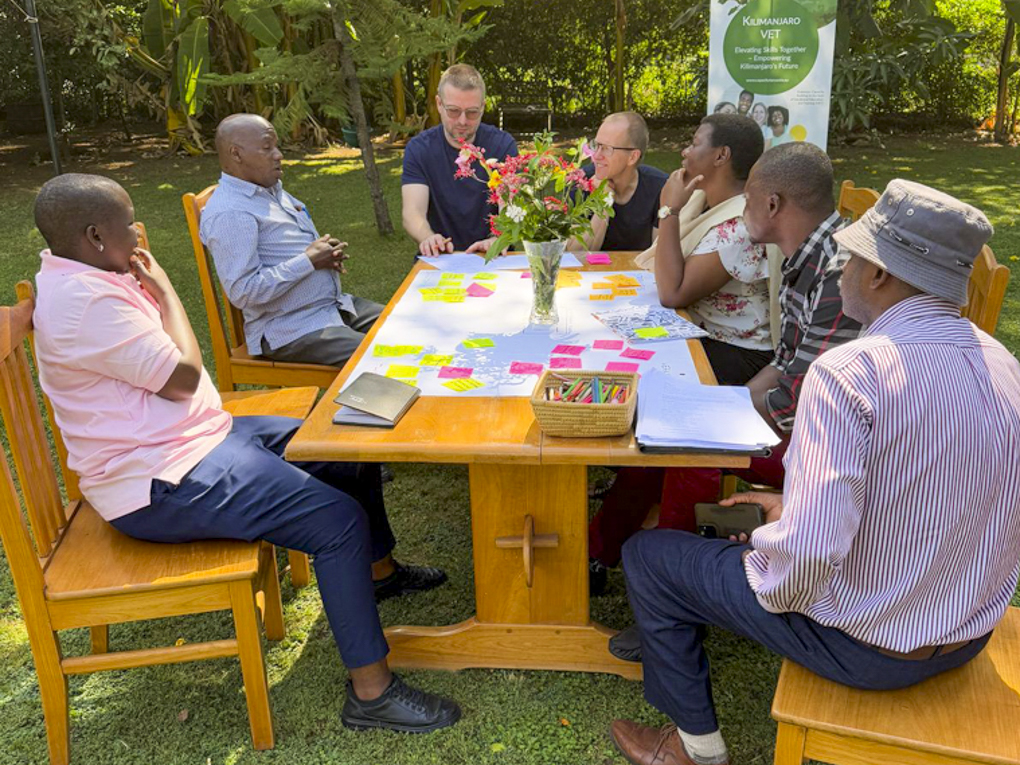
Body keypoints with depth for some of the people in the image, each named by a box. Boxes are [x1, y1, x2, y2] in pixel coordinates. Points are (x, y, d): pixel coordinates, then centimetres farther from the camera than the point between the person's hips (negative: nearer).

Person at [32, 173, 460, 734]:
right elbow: (182, 376, -21)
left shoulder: (76, 275, 11)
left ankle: (379, 570, 34)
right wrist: (162, 287, -11)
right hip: (161, 484, -11)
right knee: (339, 519, -22)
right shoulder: (83, 302, -24)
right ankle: (371, 692, -12)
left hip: (196, 438, 11)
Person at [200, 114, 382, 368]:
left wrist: (328, 254, 4)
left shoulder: (272, 189, 14)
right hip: (290, 331, -10)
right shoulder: (229, 213, -17)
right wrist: (309, 261, -18)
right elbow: (243, 292, -24)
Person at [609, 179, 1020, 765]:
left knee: (647, 557, 7)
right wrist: (796, 507, 13)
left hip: (866, 649, -8)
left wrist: (766, 576, -12)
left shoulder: (850, 373, -29)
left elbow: (807, 555, -35)